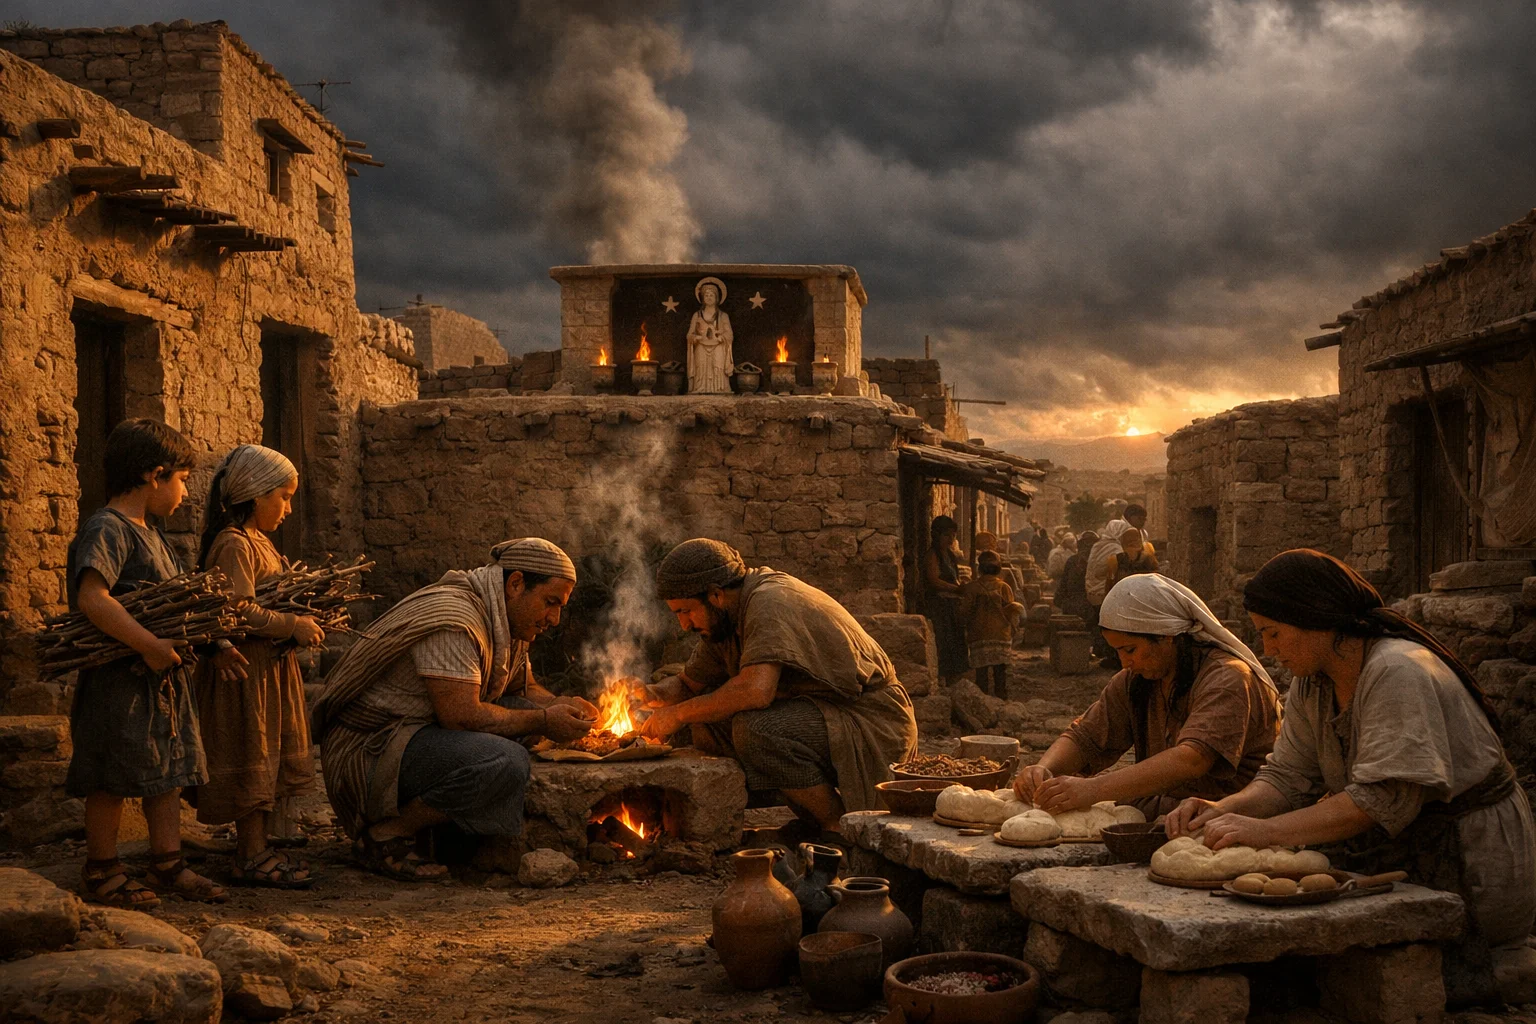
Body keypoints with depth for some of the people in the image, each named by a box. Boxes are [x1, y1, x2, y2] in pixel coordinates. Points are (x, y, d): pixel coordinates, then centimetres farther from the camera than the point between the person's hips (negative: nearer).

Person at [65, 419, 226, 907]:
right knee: (112, 778, 2)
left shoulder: (152, 535, 16)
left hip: (164, 678, 9)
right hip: (118, 679, -9)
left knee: (168, 771, 12)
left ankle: (168, 864, 21)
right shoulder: (106, 529, -15)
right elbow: (91, 598, -28)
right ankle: (101, 870, 16)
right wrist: (149, 644, -29)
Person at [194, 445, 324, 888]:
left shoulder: (258, 541, 15)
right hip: (245, 668, -10)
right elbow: (241, 612, -25)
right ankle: (251, 857, 5)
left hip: (272, 667, 10)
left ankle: (258, 847, 23)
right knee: (252, 761, -3)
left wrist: (303, 622, 2)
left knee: (270, 760, 14)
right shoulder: (233, 544, -17)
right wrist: (293, 626, -21)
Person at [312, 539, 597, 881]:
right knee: (504, 762, -27)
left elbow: (526, 690, 21)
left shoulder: (507, 622, 10)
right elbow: (461, 715, -28)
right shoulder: (453, 618, -22)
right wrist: (542, 721, -18)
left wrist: (560, 705, -1)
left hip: (417, 731, 10)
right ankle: (385, 834, -11)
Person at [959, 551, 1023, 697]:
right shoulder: (1004, 588, -2)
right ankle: (1001, 698, 11)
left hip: (978, 636, -1)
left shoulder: (970, 588, -4)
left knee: (981, 671, 3)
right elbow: (1010, 614, 0)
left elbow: (965, 613, -3)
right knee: (1000, 671, 8)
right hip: (1001, 636, 1)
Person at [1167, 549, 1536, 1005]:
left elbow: (1383, 799, -29)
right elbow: (1287, 777, 4)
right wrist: (1225, 810, -16)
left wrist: (1266, 830, -32)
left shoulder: (1398, 672, -22)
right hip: (1407, 856, 8)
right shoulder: (1311, 686, 6)